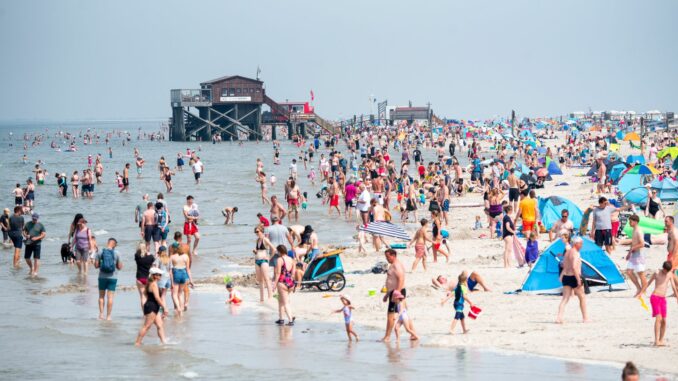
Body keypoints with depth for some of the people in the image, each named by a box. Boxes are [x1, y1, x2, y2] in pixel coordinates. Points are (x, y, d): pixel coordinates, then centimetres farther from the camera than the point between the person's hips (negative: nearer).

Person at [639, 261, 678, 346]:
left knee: (664, 320, 2)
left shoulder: (670, 274, 8)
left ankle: (661, 340, 12)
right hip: (655, 297, -5)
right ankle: (656, 340, -23)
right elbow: (648, 283, 3)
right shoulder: (657, 273, -3)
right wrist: (641, 293, 3)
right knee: (658, 318, -18)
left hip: (663, 299, 5)